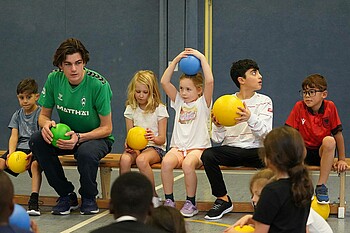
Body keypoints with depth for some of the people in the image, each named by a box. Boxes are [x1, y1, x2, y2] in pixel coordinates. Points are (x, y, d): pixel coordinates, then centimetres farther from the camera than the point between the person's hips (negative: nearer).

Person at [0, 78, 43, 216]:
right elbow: (14, 136, 8)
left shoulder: (41, 113, 0)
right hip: (19, 148, 5)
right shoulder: (17, 115, 17)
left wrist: (32, 154, -25)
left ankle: (34, 201, -40)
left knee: (35, 164, -37)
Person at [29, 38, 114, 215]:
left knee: (86, 152, -38)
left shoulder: (99, 84, -22)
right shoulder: (54, 79, -11)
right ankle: (66, 195, -8)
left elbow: (106, 128, -17)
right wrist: (46, 124, -25)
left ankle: (89, 198, -5)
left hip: (96, 137, -4)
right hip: (66, 134, 4)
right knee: (36, 141, -24)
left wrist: (79, 138, -34)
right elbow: (44, 114, 1)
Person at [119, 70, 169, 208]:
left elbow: (162, 139, -4)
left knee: (141, 160, -38)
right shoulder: (130, 109, 10)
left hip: (155, 147, -3)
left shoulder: (159, 109, 0)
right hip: (135, 146, 3)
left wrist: (154, 138, -28)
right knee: (125, 159, -33)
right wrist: (129, 144, -15)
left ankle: (153, 196, -20)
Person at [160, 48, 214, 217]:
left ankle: (190, 203, -20)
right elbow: (164, 82, 9)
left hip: (198, 148, -4)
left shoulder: (203, 103, 5)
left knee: (188, 164, -36)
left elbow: (209, 81, -11)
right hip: (178, 147, 4)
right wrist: (176, 60, 5)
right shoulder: (179, 101, 17)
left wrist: (202, 58, -6)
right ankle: (169, 201, -19)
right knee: (166, 162, -30)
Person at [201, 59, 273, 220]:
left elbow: (265, 133, -10)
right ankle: (223, 200, -10)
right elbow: (217, 138, 2)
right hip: (230, 149, 1)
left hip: (255, 150, -1)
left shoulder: (264, 101, 5)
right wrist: (217, 126, -21)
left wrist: (251, 119, -29)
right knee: (207, 155, -28)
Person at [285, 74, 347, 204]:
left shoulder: (330, 107, -8)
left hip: (323, 153, 0)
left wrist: (341, 159, -3)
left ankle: (321, 186, -24)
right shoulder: (299, 107, -6)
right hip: (305, 151, 0)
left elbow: (338, 134, -4)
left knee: (329, 140, -34)